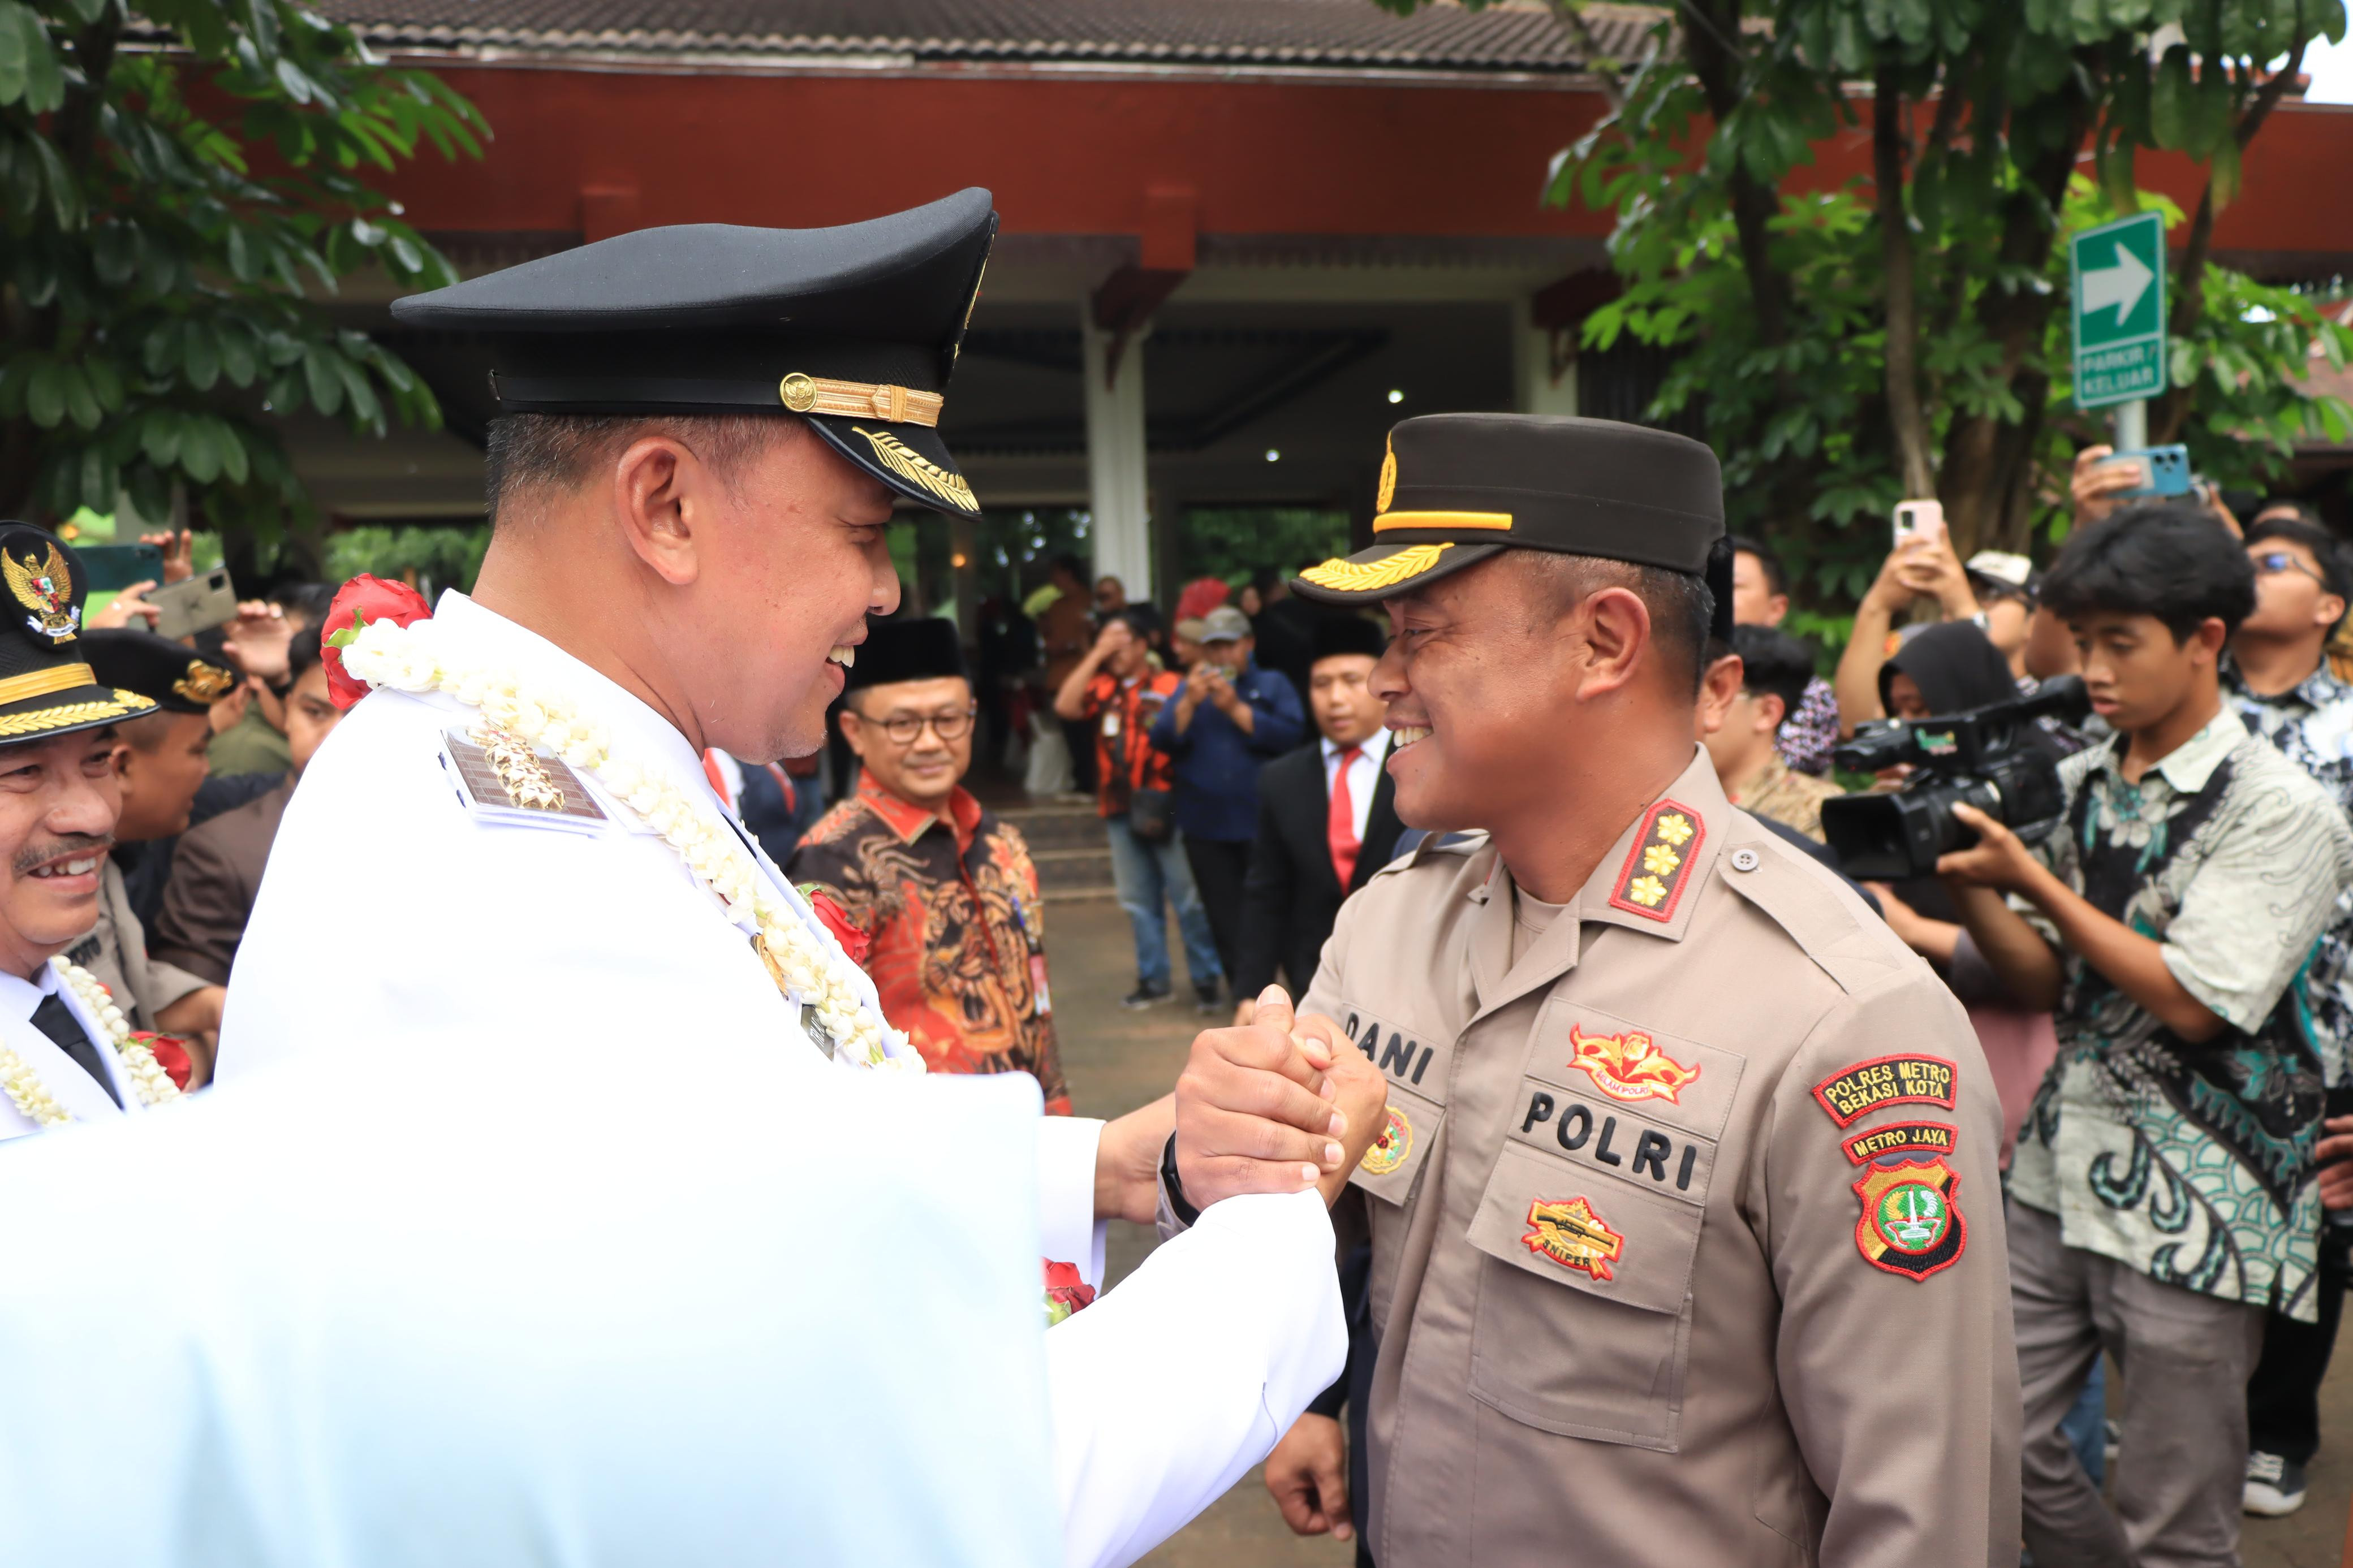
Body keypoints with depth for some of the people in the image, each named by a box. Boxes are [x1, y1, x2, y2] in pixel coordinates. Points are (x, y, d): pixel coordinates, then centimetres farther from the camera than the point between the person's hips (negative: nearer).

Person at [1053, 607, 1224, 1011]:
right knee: (1138, 902, 12)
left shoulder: (1170, 687, -3)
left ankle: (1206, 978, 10)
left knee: (1190, 898, -1)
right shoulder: (1102, 689, 10)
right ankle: (1154, 979, 22)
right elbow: (1066, 706, -6)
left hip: (1166, 809, -5)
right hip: (1121, 811, 5)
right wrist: (1096, 655, -6)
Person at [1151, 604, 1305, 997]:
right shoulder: (1190, 689, 13)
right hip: (1206, 826, 3)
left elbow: (1289, 735, -12)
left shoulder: (1272, 685, 5)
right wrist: (1190, 703, -14)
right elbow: (1163, 741, 0)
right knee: (1224, 915, 7)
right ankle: (1246, 994, 17)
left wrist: (1235, 707, -14)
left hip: (1263, 822, -3)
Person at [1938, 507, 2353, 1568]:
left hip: (2195, 1202, -5)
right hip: (2062, 1171, 6)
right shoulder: (2081, 785, 7)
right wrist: (1961, 877, -8)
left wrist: (2029, 876, -17)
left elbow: (2194, 1001, -16)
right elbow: (2045, 980, 8)